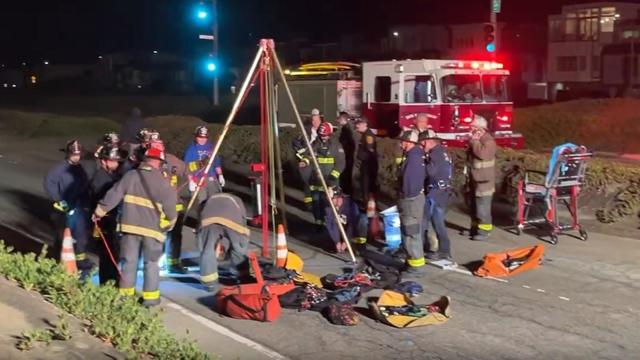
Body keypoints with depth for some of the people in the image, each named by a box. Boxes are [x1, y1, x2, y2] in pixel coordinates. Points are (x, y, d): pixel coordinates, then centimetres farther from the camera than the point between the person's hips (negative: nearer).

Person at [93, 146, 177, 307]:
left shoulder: (130, 176, -1)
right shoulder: (162, 182, -10)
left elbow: (113, 195, 2)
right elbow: (170, 206, -7)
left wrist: (99, 211, 14)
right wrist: (170, 223, 12)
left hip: (130, 226, 3)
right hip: (152, 228, -3)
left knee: (129, 260, 14)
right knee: (151, 263, 9)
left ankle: (126, 293, 20)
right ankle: (150, 296, 10)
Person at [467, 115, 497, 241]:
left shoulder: (488, 140, -16)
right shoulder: (476, 139, 13)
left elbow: (483, 153, -32)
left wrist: (473, 141, -23)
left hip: (484, 180, -9)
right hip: (475, 179, 9)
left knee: (483, 207, -7)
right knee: (474, 205, 17)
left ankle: (484, 231, -2)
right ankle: (475, 227, 29)